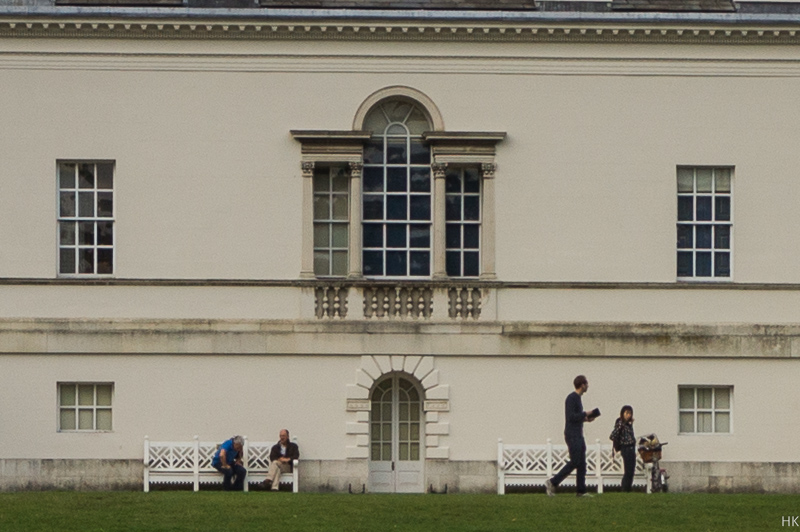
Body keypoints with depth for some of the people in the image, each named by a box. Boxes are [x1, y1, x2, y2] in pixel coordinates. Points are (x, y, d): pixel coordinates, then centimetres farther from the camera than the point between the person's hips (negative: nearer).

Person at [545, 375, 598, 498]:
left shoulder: (578, 398, 16)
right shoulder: (571, 398, -13)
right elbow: (571, 416, -20)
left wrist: (585, 418, 8)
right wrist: (585, 415, -12)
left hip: (578, 435, 10)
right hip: (572, 435, -10)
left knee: (582, 463, 6)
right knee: (575, 462, -12)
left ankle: (581, 491, 6)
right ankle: (552, 482, -7)